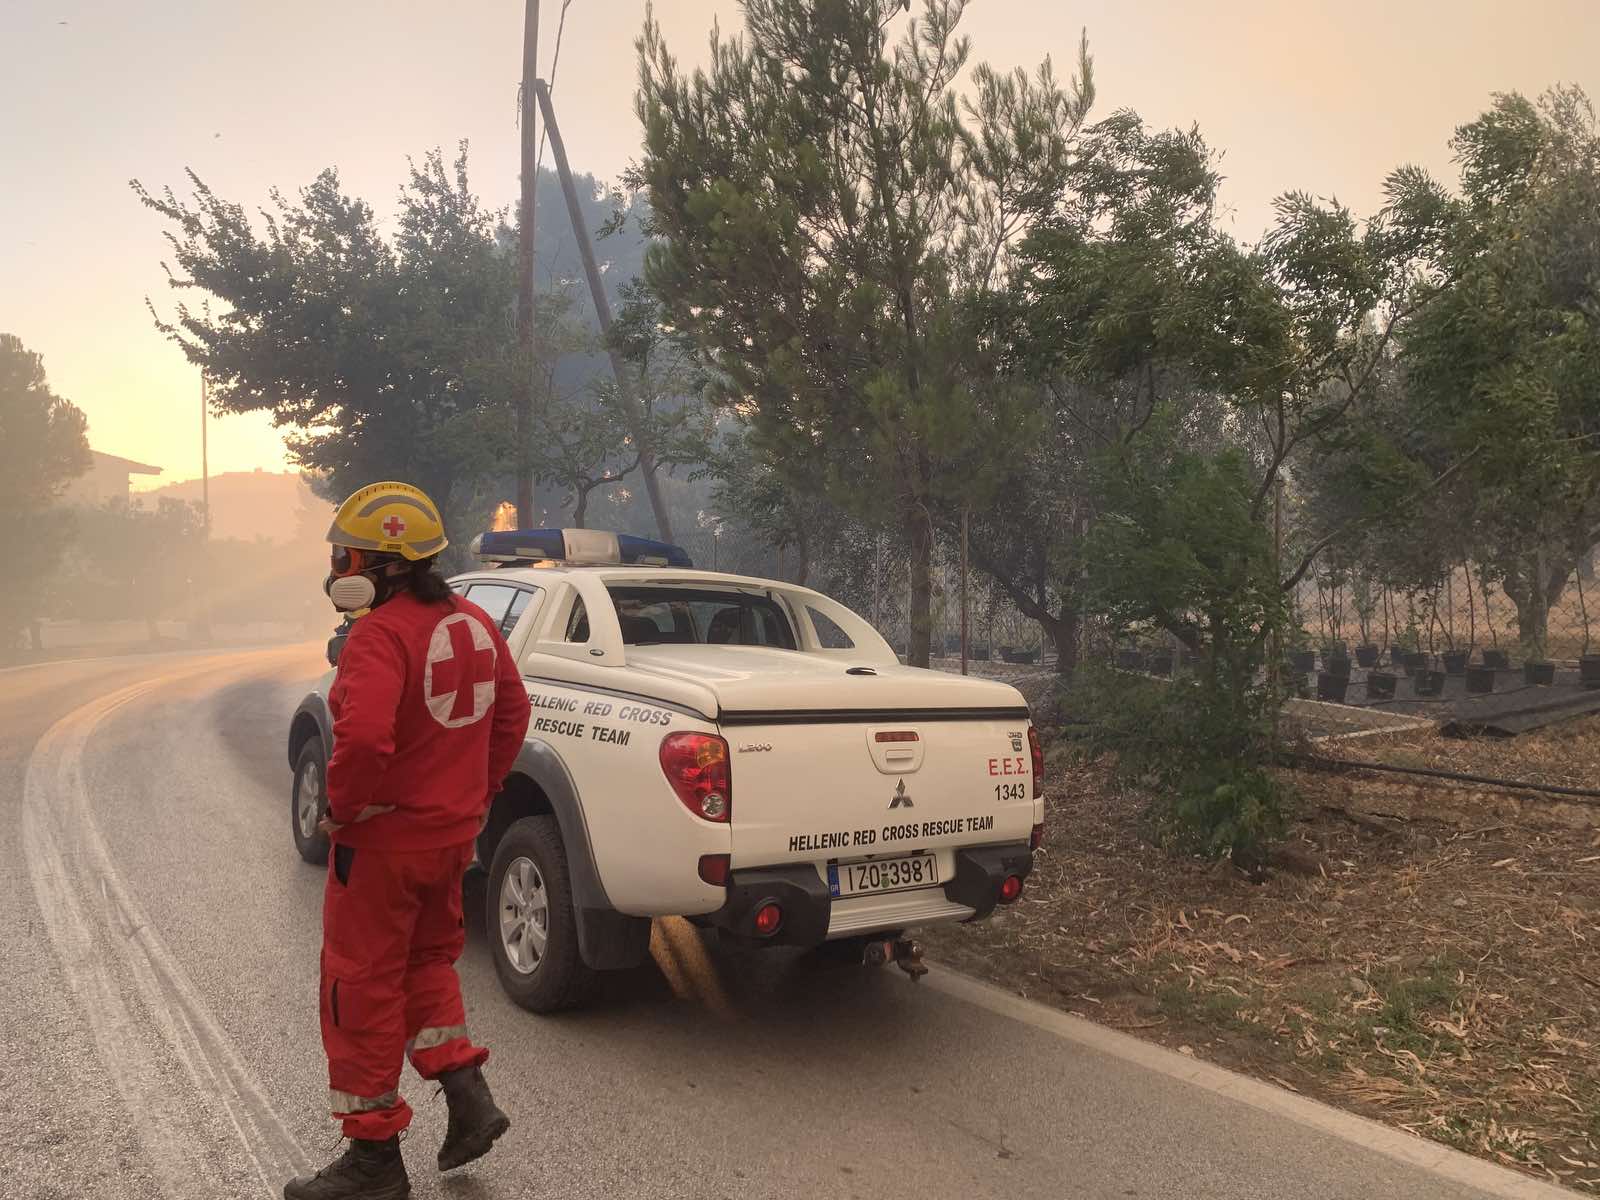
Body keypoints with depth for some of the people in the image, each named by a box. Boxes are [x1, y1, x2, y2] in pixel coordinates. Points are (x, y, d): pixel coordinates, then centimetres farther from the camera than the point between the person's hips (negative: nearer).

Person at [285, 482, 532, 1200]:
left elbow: (364, 737, -35)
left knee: (362, 986, 8)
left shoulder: (380, 633, -22)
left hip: (384, 842, -8)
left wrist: (342, 806, -17)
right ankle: (467, 1095, 21)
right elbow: (511, 713, 12)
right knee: (426, 959, 26)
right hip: (453, 833, 8)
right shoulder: (472, 622, 4)